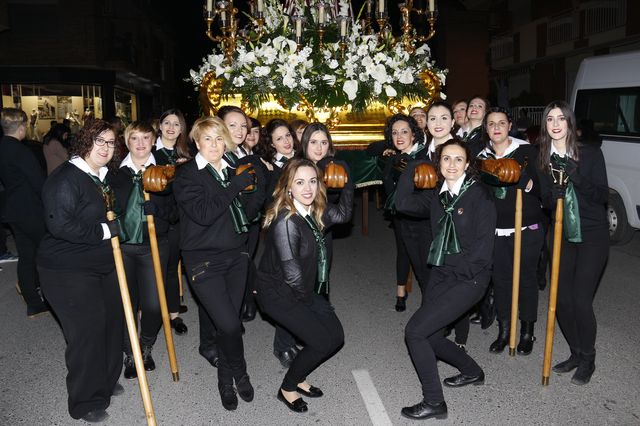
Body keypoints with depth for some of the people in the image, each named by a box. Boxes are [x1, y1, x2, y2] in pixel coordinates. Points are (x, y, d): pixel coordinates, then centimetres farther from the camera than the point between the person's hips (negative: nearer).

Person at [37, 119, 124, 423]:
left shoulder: (104, 177, 10)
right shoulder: (65, 178, -19)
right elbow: (60, 225, -29)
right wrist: (105, 230, -22)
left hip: (103, 265, 9)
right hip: (69, 271, -9)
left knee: (112, 322, 16)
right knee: (87, 331, -2)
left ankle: (106, 382, 38)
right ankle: (86, 402, 18)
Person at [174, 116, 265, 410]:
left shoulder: (234, 171, 8)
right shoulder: (186, 175, -7)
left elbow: (247, 212, 10)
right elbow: (202, 213, -22)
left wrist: (259, 187, -7)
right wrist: (235, 186, -22)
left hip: (236, 256, 5)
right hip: (204, 261, -5)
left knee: (229, 321, 9)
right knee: (229, 324, -11)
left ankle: (226, 380, 31)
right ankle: (240, 374, 19)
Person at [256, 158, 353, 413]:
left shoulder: (314, 212, -3)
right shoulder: (286, 222, -28)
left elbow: (343, 214, 12)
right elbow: (292, 273, -25)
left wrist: (348, 182, 3)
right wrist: (308, 299, -9)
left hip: (301, 290, 8)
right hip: (278, 294, -8)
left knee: (336, 336, 6)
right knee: (322, 341, -10)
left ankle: (298, 378, 27)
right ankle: (287, 388, 15)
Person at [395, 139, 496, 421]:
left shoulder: (479, 196, -9)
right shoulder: (437, 196, 9)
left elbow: (483, 244, -13)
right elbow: (403, 203, -5)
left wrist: (459, 271, -14)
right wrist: (412, 167, -5)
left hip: (468, 279, -7)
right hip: (440, 275, 7)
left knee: (415, 331, -13)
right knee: (430, 337, 11)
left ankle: (434, 403, 2)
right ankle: (472, 371, 39)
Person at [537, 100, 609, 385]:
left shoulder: (591, 153, -6)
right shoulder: (544, 159, 4)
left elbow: (602, 196, -11)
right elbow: (545, 201, 5)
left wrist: (574, 175, -23)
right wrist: (553, 195, -18)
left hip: (593, 236, -4)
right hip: (562, 236, 4)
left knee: (581, 299, -7)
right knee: (561, 299, 4)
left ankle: (587, 360, 16)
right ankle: (576, 353, 27)